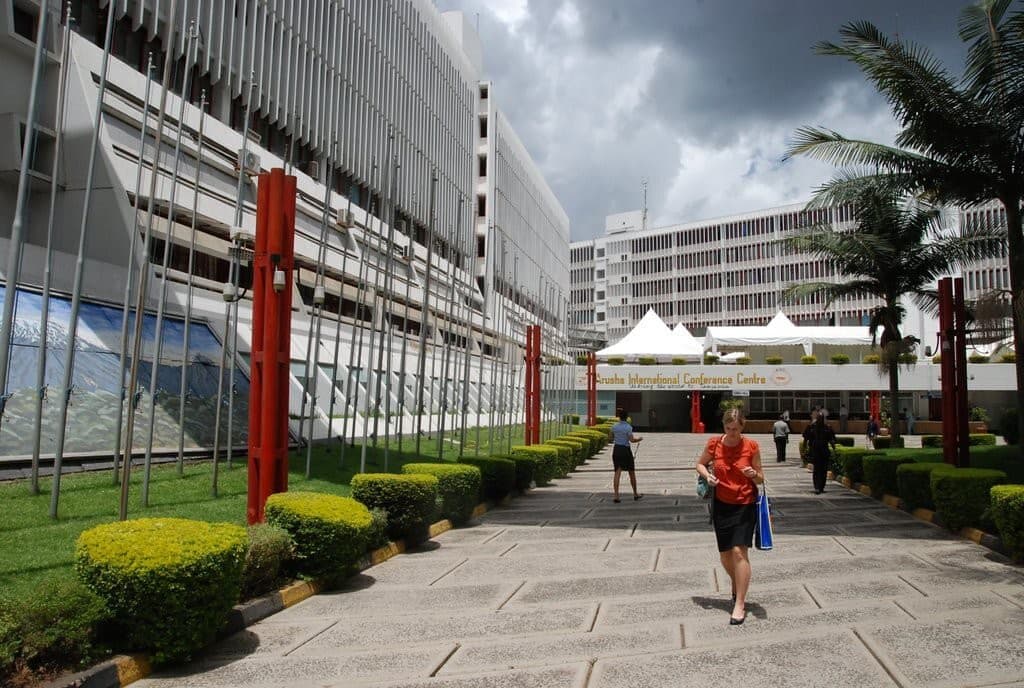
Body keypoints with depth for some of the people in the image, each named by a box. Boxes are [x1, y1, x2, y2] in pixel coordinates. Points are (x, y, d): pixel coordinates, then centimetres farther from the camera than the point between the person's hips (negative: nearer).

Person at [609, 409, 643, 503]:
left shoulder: (614, 426, 1)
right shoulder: (628, 427, -12)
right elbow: (632, 440, -19)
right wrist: (639, 439, 0)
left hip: (616, 450, 3)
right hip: (626, 450, -3)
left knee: (617, 473, -1)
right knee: (632, 472, 14)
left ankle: (616, 496, -15)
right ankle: (635, 494, 27)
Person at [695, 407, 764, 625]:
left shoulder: (751, 446, -8)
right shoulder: (714, 444, -4)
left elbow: (761, 479, 1)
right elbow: (700, 464, 13)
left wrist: (754, 475, -22)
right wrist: (707, 476, -7)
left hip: (745, 505, -3)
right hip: (722, 504, 3)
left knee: (739, 551, -14)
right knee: (725, 554, 11)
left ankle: (740, 604, -5)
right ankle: (737, 585, 41)